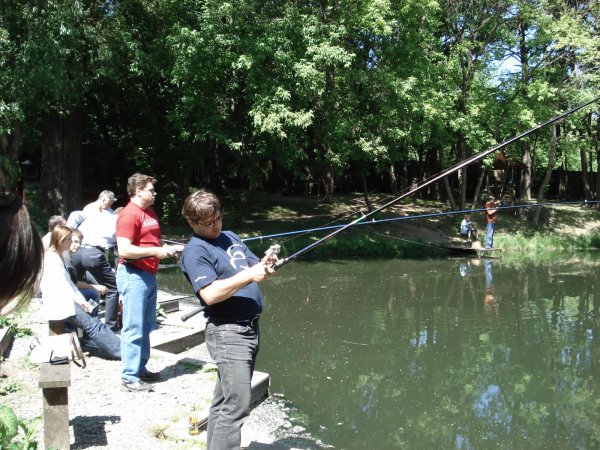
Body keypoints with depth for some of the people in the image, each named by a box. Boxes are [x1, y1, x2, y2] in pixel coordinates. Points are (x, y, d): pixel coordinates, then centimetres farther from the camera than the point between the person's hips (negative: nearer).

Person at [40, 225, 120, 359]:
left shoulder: (57, 257, 18)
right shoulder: (51, 258, -12)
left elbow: (69, 283, 14)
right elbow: (62, 285, -16)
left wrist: (83, 301, 4)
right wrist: (79, 300, -9)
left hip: (65, 301, 10)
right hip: (57, 303, -10)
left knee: (93, 319, -5)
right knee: (92, 324, -17)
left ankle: (119, 349, -15)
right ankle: (121, 351, -20)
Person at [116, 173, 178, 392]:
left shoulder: (151, 213, 15)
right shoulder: (129, 215, -14)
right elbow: (124, 250, -22)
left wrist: (164, 249, 9)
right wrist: (155, 251, -19)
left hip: (149, 275, 10)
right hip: (133, 275, -9)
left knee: (146, 326, 16)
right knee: (134, 329, -5)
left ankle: (140, 368, 27)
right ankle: (129, 377, 2)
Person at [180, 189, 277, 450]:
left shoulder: (231, 237, 14)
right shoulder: (195, 251, -11)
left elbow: (253, 268, 17)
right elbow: (210, 294, -22)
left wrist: (265, 264, -6)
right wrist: (248, 276, -25)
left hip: (250, 328, 8)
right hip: (227, 333, -8)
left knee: (224, 400, 16)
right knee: (237, 404, -12)